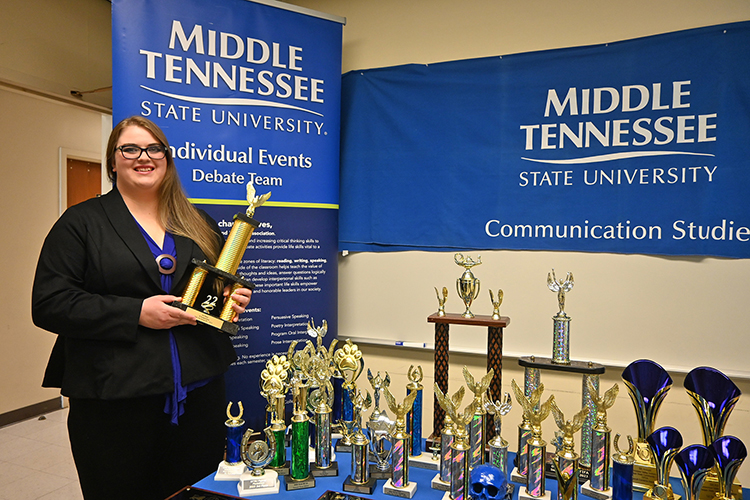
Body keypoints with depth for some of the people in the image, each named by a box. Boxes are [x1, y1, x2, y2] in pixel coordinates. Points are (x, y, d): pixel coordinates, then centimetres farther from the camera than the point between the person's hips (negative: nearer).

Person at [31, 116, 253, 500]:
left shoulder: (198, 224, 12)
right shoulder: (81, 222, 1)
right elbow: (49, 303, -7)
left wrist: (234, 300, -1)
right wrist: (136, 313, -17)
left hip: (199, 393, 4)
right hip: (113, 402, -3)